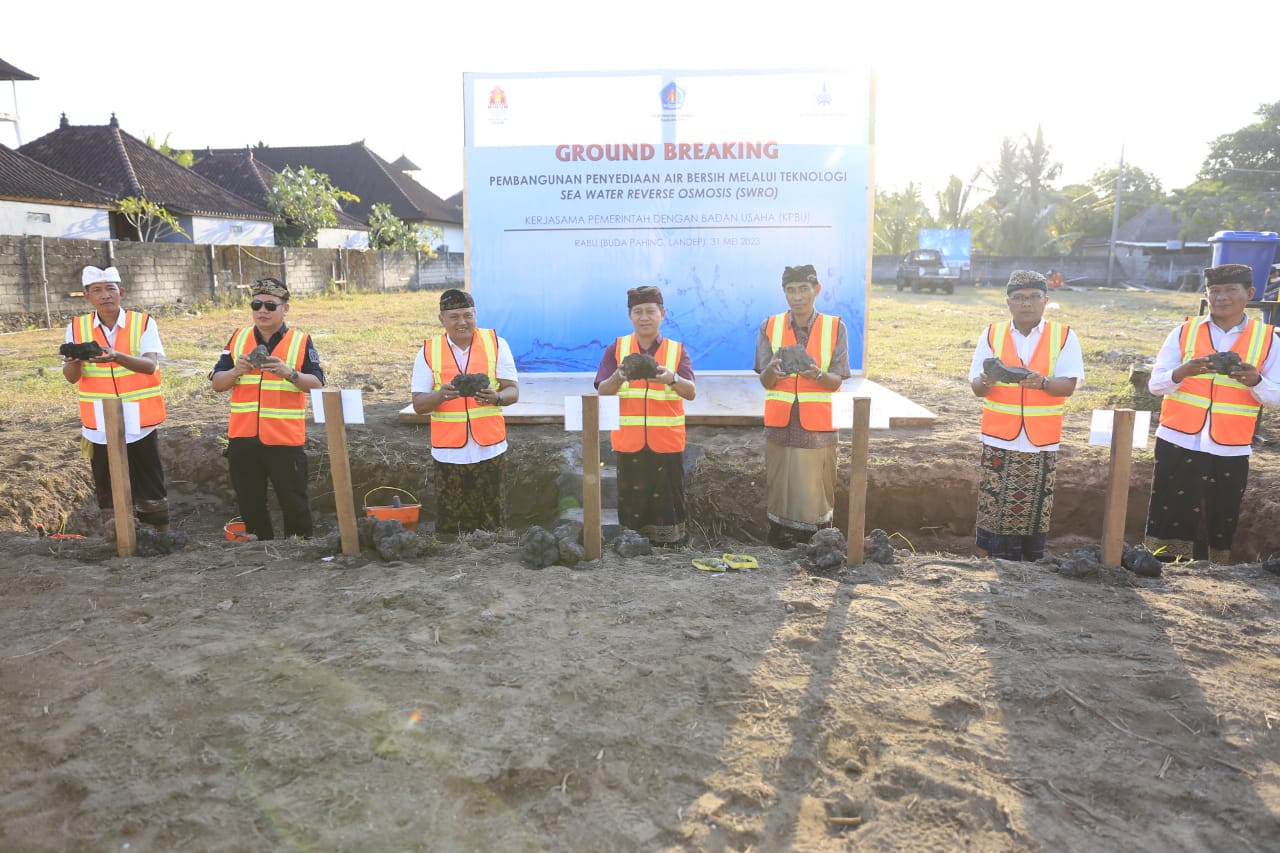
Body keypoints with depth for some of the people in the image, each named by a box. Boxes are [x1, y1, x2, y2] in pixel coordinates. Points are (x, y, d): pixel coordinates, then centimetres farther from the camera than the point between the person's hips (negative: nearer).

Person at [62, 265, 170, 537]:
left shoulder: (143, 322, -6)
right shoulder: (77, 328, 1)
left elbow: (150, 365, -20)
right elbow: (71, 377, -3)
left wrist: (117, 356, -38)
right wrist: (75, 360, -26)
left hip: (139, 423, -2)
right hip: (100, 426, 2)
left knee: (150, 484, 9)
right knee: (107, 487, 11)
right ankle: (114, 541, 23)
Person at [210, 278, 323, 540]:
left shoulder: (301, 341, 0)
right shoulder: (238, 338, 9)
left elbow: (317, 384, -9)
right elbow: (217, 384, 7)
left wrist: (289, 373, -27)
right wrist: (236, 371, -13)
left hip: (285, 439, -3)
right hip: (243, 438, 4)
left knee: (294, 502, 3)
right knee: (250, 504, 13)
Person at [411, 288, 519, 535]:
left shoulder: (496, 343, 1)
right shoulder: (429, 351, 2)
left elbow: (513, 391, 0)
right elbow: (418, 404, 0)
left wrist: (496, 398, -23)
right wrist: (441, 394, -21)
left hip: (489, 449, 0)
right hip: (448, 452, 0)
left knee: (491, 522, 6)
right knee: (450, 524, 3)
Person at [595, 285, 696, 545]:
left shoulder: (677, 350, 3)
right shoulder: (616, 348, 4)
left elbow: (691, 392, -10)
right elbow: (602, 392, -5)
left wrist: (672, 379, -32)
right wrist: (619, 376, -27)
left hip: (667, 443, 0)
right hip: (628, 443, 0)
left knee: (668, 503, 5)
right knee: (630, 504, 5)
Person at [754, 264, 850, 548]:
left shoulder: (835, 327, -1)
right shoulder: (770, 327, 2)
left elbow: (836, 382, -5)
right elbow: (765, 381, -2)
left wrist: (817, 374, -27)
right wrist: (773, 370, -26)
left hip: (818, 427, -1)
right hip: (780, 425, 1)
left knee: (815, 494, 3)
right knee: (779, 491, 7)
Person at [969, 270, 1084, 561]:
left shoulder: (1064, 336, 1)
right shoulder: (992, 334, 3)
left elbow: (1069, 385, -6)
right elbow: (976, 387, 1)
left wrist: (1042, 382, -27)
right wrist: (986, 381, -22)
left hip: (1041, 441, 0)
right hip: (999, 439, 0)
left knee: (1034, 510, 5)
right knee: (993, 508, 1)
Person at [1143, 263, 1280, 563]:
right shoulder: (1183, 332, 3)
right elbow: (1155, 384, 0)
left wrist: (1255, 380, -19)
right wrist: (1183, 371, -20)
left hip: (1231, 451, 1)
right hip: (1178, 443, -1)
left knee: (1220, 525, 6)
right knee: (1169, 518, 0)